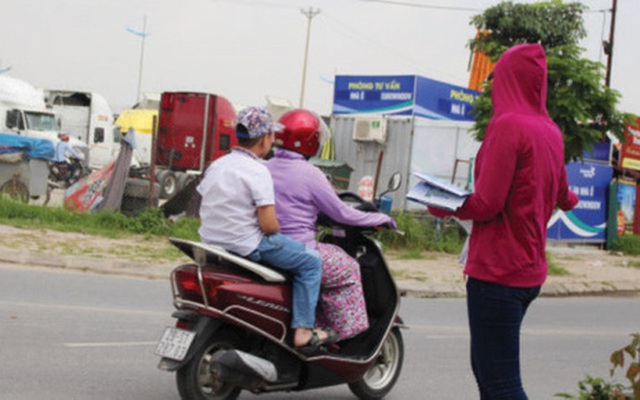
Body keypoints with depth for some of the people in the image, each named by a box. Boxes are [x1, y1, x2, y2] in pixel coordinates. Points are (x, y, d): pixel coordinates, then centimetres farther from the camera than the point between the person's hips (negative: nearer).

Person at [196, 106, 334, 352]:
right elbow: (269, 225, -20)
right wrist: (277, 231, 1)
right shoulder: (257, 171, -16)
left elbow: (207, 209, 13)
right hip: (247, 244, -9)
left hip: (211, 240, 9)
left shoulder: (216, 165, 8)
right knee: (310, 262, 4)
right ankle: (303, 332, -1)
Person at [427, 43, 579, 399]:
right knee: (485, 367, 17)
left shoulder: (508, 125, -14)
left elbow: (486, 204, -18)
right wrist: (569, 198, 51)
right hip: (531, 271, 9)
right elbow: (562, 195, 28)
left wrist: (442, 206, -1)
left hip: (498, 270, -9)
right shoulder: (551, 132, 12)